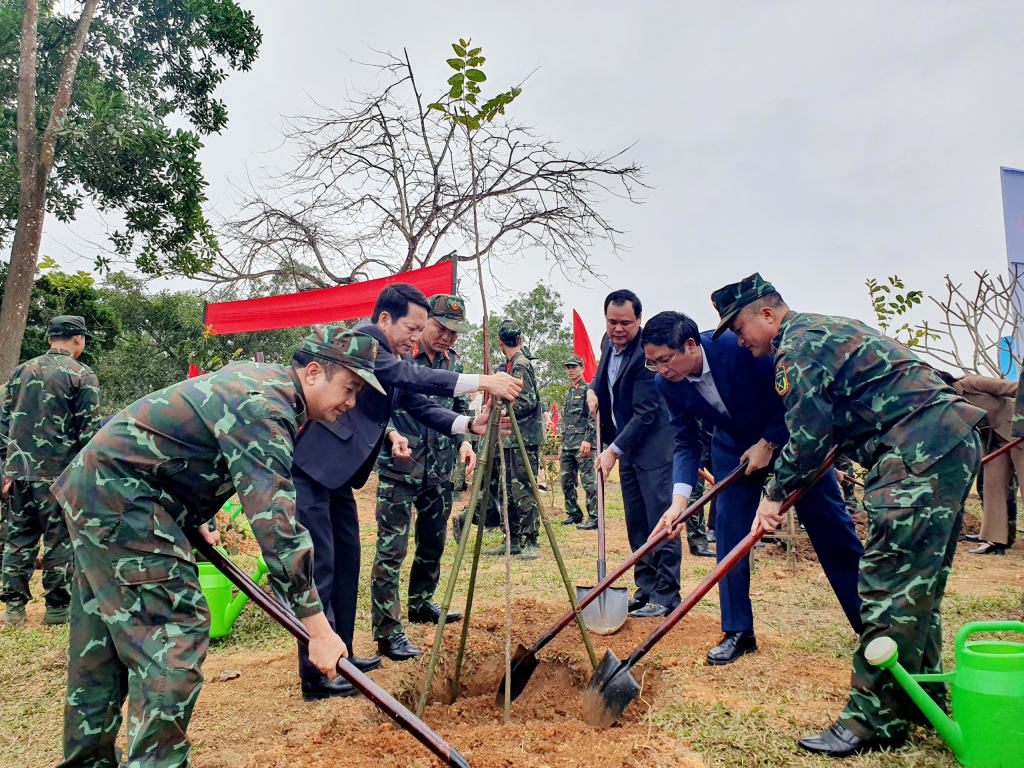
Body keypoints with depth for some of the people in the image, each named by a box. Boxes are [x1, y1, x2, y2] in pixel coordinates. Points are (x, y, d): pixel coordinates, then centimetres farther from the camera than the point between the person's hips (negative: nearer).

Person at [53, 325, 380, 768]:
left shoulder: (260, 378, 6)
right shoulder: (264, 408, -25)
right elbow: (274, 522, -32)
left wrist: (194, 521, 24)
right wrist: (318, 628, -30)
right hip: (122, 502, -10)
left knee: (103, 639, 17)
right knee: (176, 631, -11)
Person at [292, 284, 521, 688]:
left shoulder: (401, 357, 10)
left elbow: (421, 405, 5)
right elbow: (409, 377, -29)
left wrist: (469, 424, -12)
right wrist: (481, 382, -32)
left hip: (336, 472, 10)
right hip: (306, 468, -10)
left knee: (346, 559, 14)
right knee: (318, 566, -7)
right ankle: (316, 676, 2)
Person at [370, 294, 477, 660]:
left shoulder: (454, 363, 10)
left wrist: (464, 440, 0)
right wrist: (393, 434, -23)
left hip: (440, 470, 7)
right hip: (400, 469, -6)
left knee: (433, 542, 19)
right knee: (392, 548, -4)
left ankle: (421, 604, 38)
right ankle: (387, 629, 4)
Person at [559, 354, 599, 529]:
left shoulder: (588, 389, -4)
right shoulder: (568, 392, 21)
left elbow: (593, 417, -12)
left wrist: (587, 440, -20)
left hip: (582, 443, -9)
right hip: (567, 444, 9)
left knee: (589, 480, -9)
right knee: (567, 482, 11)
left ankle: (594, 518, -7)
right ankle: (574, 514, 21)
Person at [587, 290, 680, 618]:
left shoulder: (647, 353, -21)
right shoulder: (609, 342, 6)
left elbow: (645, 414, -22)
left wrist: (614, 450, -21)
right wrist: (593, 389, 4)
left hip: (654, 446, -9)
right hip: (626, 448, 9)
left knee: (661, 523, -5)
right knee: (637, 526, 12)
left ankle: (665, 596, 4)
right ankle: (645, 591, 21)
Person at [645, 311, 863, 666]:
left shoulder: (740, 344, -34)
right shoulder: (668, 383, -19)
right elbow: (686, 443, -12)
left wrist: (768, 443, -21)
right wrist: (679, 498, -25)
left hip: (790, 434, -3)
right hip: (734, 447, 4)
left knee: (829, 524, 5)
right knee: (729, 531, -4)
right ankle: (738, 631, 9)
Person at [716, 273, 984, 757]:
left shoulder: (798, 346, -9)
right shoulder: (823, 331, 23)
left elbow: (809, 436, -13)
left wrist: (776, 493, 0)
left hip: (920, 454, -11)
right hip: (951, 445, 11)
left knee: (891, 586, -8)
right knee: (917, 584, 16)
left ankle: (876, 720, -2)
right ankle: (923, 697, 27)